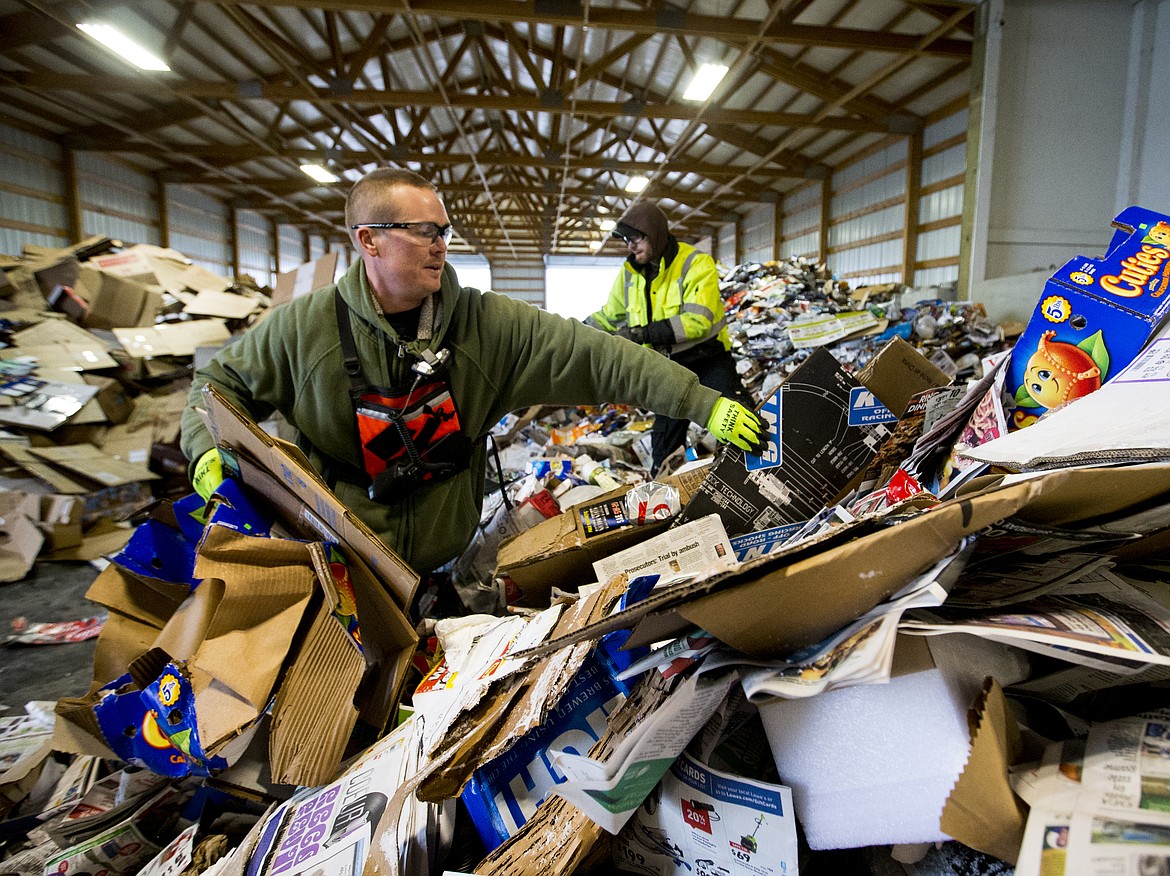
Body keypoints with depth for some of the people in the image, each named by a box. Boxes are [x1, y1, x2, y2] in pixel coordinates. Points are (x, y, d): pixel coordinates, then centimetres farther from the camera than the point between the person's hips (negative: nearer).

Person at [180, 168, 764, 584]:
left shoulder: (487, 324, -10)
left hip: (442, 563, 1)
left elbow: (596, 357, -16)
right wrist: (208, 449, -13)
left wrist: (706, 405, -21)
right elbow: (221, 382, 8)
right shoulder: (301, 327, -9)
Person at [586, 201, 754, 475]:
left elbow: (696, 321, -30)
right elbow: (609, 316, 12)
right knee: (665, 437, 12)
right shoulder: (630, 272, 0)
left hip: (709, 361, -5)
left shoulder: (697, 264, -18)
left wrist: (643, 333, -35)